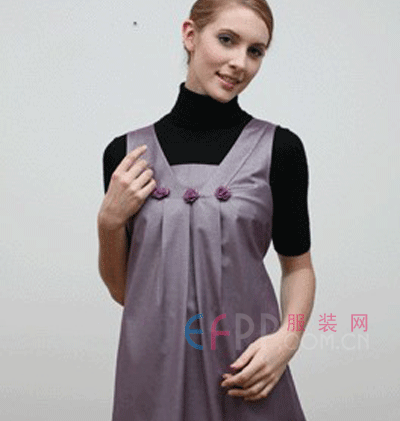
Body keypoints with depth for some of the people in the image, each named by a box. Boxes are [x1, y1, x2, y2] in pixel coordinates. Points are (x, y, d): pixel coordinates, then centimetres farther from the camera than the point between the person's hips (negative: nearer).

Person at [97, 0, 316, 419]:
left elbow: (297, 265, 5)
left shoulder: (279, 148, -5)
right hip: (154, 368, 2)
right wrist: (110, 222, -10)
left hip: (245, 371, -1)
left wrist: (287, 338, -11)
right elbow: (121, 289, 6)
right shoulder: (126, 152, 0)